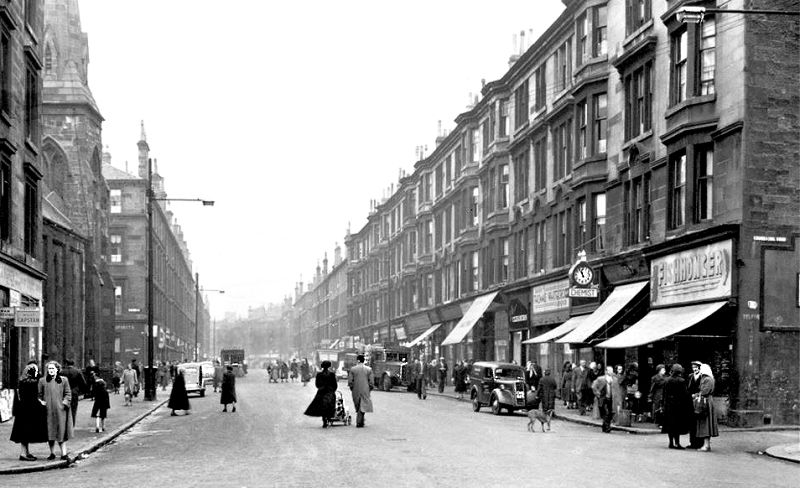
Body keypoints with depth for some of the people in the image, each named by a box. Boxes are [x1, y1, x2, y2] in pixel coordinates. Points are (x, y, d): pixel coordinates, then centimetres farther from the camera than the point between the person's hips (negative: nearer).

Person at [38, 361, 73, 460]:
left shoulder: (63, 380, 5)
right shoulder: (42, 381, 7)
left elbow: (68, 393, 7)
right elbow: (39, 394, 10)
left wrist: (64, 403, -6)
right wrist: (41, 402, -4)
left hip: (60, 410, -1)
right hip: (48, 410, 1)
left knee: (61, 431, -2)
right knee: (49, 432, 3)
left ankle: (64, 453, 1)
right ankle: (52, 453, 14)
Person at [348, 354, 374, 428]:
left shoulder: (352, 369, -3)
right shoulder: (369, 369, -2)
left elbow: (350, 381, -3)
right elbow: (371, 382, -3)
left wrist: (352, 388, 12)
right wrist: (369, 389, 11)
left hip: (356, 391, 1)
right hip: (365, 391, -1)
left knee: (358, 406, 15)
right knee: (363, 405, 0)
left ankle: (360, 422, 24)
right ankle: (359, 422, -12)